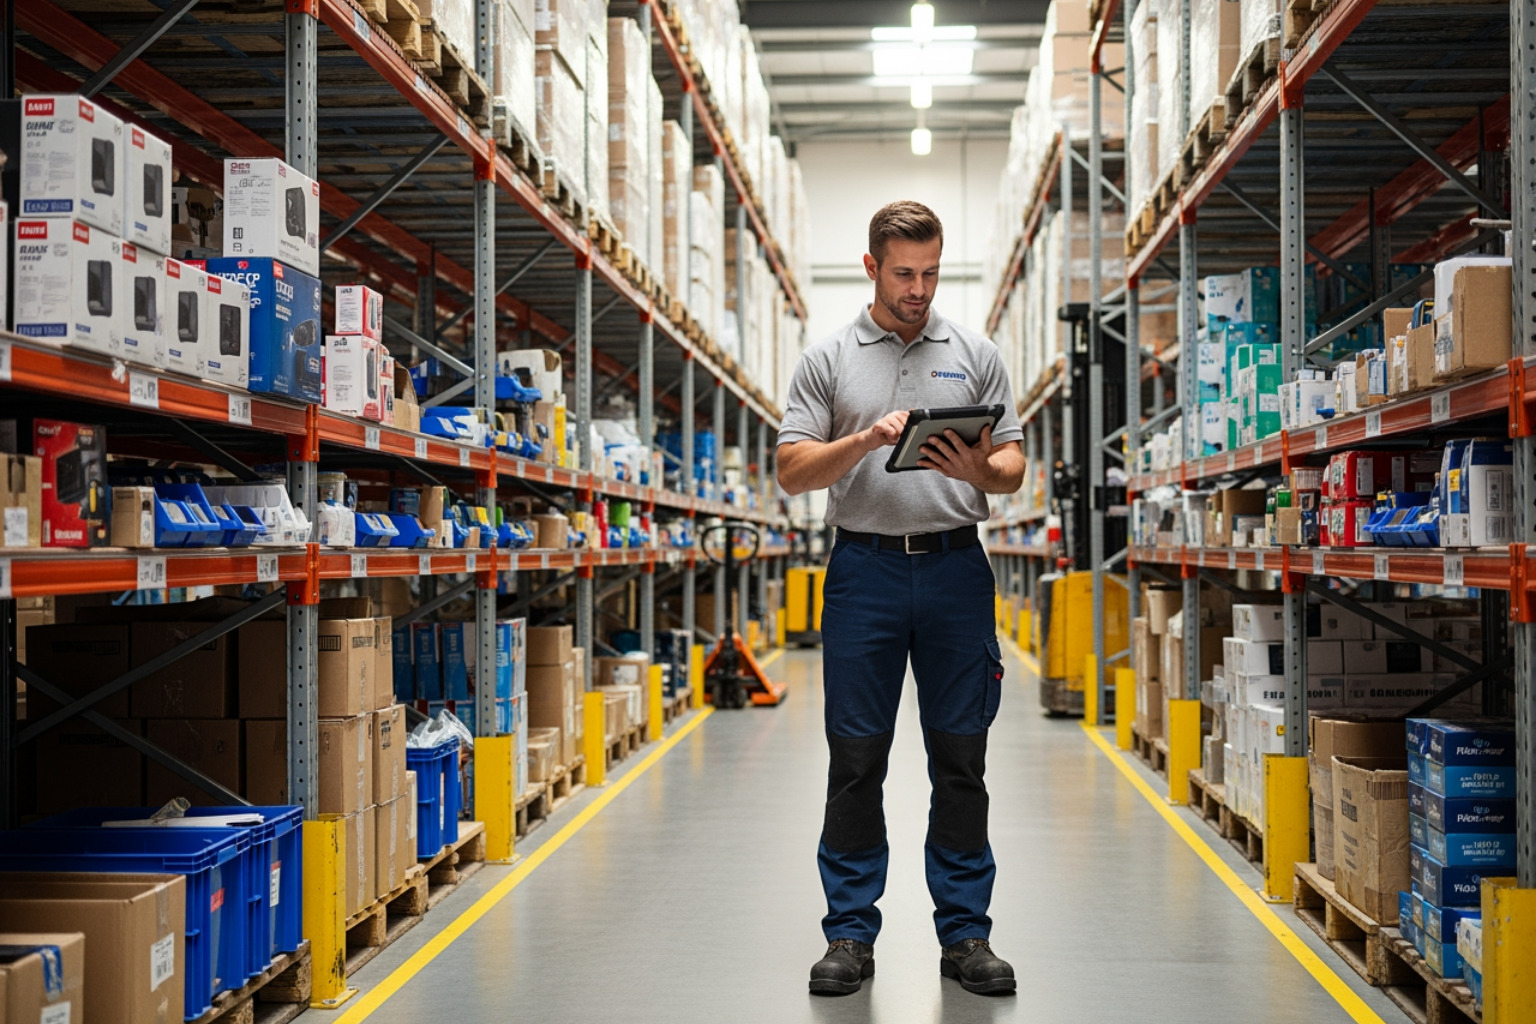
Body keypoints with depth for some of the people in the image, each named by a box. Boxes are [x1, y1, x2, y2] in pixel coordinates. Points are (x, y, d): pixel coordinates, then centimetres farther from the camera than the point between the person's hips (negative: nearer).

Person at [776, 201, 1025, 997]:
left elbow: (1013, 466, 9)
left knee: (961, 758, 5)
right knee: (855, 759, 3)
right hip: (865, 568, -1)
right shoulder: (827, 359, 6)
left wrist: (979, 469, -14)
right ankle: (850, 934, 12)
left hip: (956, 567, 1)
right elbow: (793, 472, 0)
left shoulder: (975, 355, 10)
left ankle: (965, 931, 14)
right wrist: (867, 438, -15)